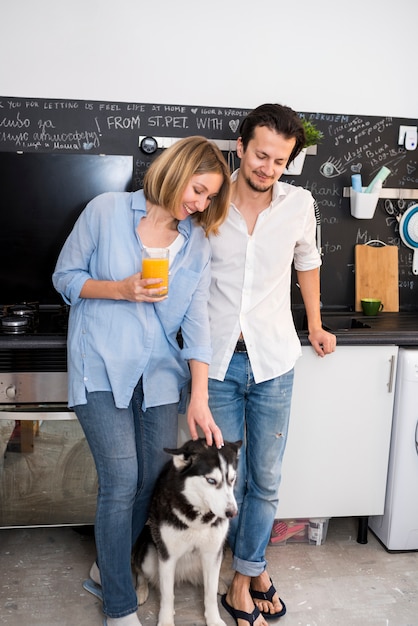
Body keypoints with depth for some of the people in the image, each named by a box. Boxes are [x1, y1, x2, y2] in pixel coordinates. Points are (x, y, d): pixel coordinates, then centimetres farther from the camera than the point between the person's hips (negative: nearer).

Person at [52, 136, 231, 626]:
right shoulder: (107, 210, -3)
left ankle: (107, 568, 35)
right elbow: (65, 276, 1)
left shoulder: (196, 242, 7)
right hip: (102, 368, -4)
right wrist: (120, 289, -16)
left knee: (152, 479, 7)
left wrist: (199, 398, -6)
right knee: (121, 479, -7)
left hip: (160, 372, 4)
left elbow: (196, 322, 1)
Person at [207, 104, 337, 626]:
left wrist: (315, 325, 20)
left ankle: (243, 579, 30)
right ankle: (255, 570, 32)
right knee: (228, 479, 9)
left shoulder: (299, 204, -1)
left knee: (265, 479, 9)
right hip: (219, 361, -1)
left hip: (273, 361, 1)